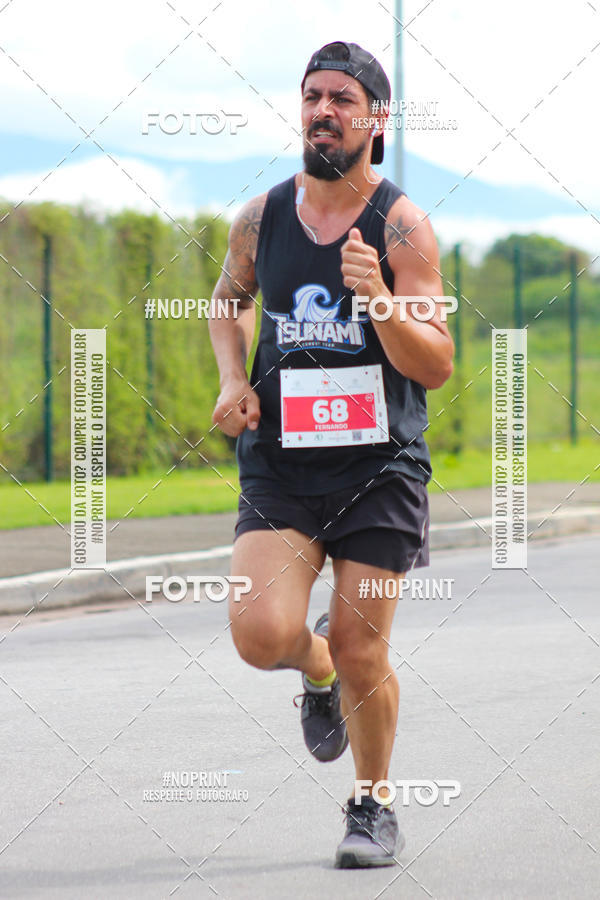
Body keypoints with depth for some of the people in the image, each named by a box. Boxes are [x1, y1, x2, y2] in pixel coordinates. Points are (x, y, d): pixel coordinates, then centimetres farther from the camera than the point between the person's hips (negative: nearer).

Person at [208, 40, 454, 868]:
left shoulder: (400, 226, -8)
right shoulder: (262, 218, 2)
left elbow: (436, 368, -12)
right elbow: (231, 297, 24)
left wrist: (380, 300, -30)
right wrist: (233, 379, 6)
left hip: (380, 466, -2)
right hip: (280, 465, 2)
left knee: (360, 653, 0)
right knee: (262, 635, -17)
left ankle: (374, 807, 25)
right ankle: (315, 666, 21)